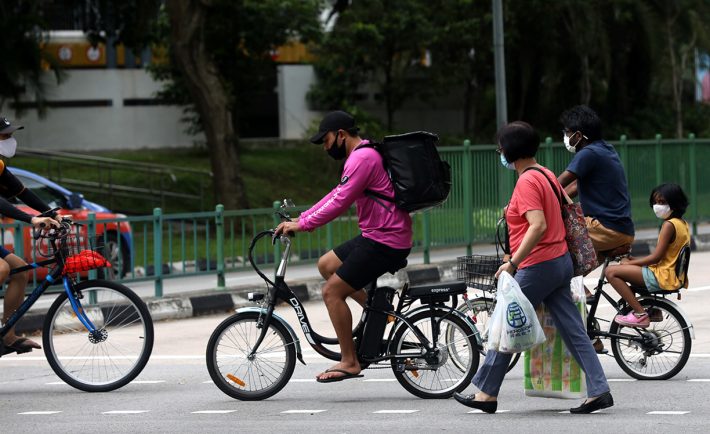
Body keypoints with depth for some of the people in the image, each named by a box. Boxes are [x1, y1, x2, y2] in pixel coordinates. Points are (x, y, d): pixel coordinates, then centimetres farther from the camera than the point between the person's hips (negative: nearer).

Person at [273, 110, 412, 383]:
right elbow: (337, 195, 20)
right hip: (376, 236, 10)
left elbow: (340, 202, -21)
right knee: (326, 265, 18)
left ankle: (349, 363, -5)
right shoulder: (363, 156, 17)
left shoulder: (362, 158, -16)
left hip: (384, 242, -10)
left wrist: (302, 225, -16)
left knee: (332, 291, -9)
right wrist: (300, 218, 13)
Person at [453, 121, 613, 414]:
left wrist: (513, 262, -26)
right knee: (573, 331, 6)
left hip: (537, 266, -9)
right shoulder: (547, 175, 14)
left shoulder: (527, 182, -15)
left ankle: (486, 393, 10)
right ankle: (598, 391, 0)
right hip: (561, 261, 9)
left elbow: (538, 226, -25)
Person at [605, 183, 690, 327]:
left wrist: (630, 263, -9)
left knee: (611, 271, -13)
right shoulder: (683, 224, 12)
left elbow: (656, 257, -20)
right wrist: (634, 261, 10)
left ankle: (640, 314, -15)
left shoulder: (669, 225, -17)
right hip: (677, 277, 10)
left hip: (663, 277, -10)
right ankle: (654, 309, 27)